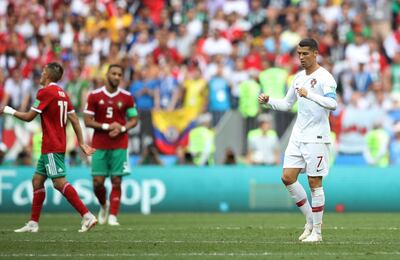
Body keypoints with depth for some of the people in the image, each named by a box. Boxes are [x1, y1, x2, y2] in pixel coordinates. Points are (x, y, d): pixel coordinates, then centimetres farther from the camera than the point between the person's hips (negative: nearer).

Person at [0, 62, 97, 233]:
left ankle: (87, 216, -21)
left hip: (51, 147, -9)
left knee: (60, 182, -13)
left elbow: (29, 117, -10)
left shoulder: (45, 92, -12)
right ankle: (33, 223, 15)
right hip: (58, 145, 9)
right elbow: (74, 119, 12)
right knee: (37, 180, 13)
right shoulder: (62, 93, 13)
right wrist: (81, 143, 14)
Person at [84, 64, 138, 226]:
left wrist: (122, 128, -11)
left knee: (116, 181, -4)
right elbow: (87, 121, -1)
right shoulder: (94, 96, 0)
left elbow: (133, 120, 9)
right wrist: (107, 126, -14)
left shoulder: (127, 97, 3)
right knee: (98, 182, -2)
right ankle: (104, 206, 26)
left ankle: (112, 216, 0)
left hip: (119, 145, 0)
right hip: (99, 146, 0)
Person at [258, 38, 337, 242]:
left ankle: (316, 231, 5)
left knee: (314, 182, -4)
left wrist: (310, 94, -33)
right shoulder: (299, 77, 14)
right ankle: (310, 220, 15)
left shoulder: (324, 77, -10)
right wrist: (268, 101, 6)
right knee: (287, 177, 1)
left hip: (316, 137, -7)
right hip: (298, 136, 8)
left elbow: (332, 103, -25)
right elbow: (287, 104, 23)